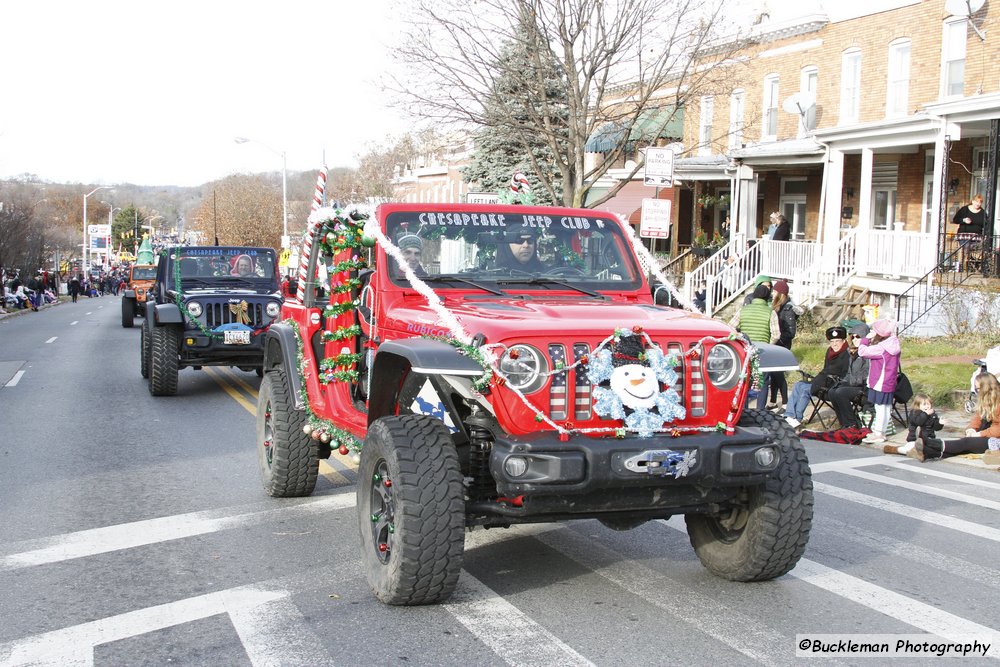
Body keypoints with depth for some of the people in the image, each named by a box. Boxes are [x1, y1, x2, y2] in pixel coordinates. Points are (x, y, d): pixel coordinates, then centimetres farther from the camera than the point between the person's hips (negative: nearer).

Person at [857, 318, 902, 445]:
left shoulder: (881, 347, -22)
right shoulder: (893, 345, 7)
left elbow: (862, 351, -21)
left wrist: (866, 339, -9)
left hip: (881, 383, -9)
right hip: (889, 382, 9)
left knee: (880, 407, -2)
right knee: (885, 407, 15)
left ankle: (878, 434, 5)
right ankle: (880, 431, 25)